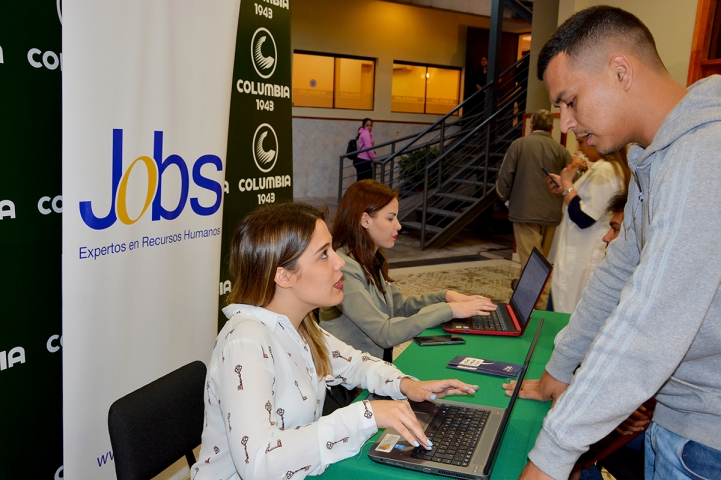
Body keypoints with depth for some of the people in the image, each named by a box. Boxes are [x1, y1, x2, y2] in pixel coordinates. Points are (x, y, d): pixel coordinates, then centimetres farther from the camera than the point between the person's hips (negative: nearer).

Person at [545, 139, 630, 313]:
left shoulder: (604, 171, -19)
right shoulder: (612, 168, 14)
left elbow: (583, 218, -22)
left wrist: (567, 184, -13)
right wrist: (564, 189, 7)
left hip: (583, 258, -11)